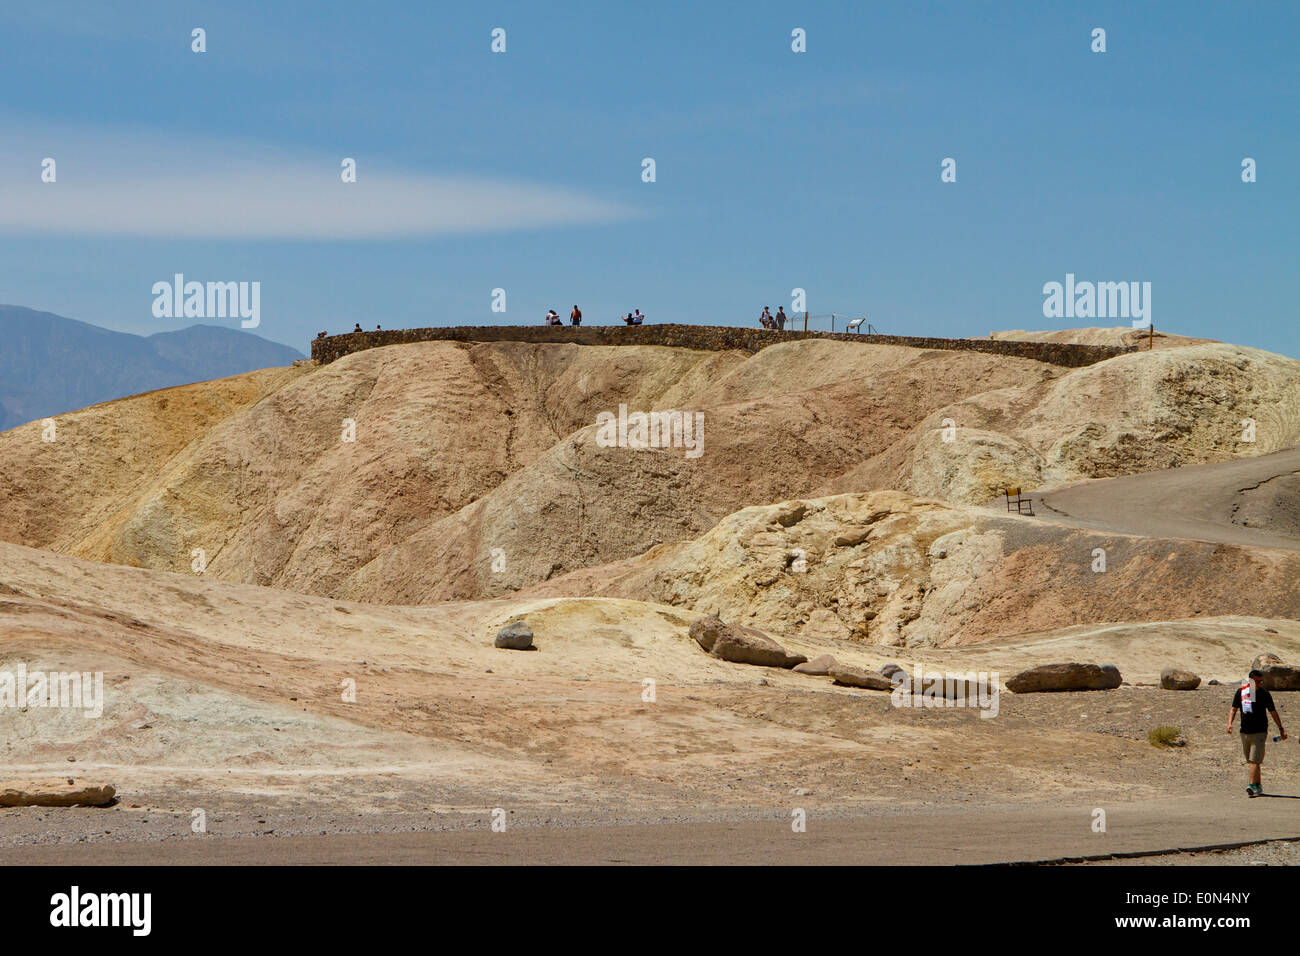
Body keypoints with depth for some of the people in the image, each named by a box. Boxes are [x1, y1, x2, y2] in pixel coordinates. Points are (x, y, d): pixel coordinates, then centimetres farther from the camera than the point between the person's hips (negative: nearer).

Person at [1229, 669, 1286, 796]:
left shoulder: (1264, 694, -3)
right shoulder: (1240, 692, 6)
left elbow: (1273, 712, 3)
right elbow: (1234, 709, 8)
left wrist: (1281, 729, 4)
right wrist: (1229, 723, -10)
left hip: (1260, 732, -4)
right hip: (1245, 732, 4)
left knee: (1254, 760, -15)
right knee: (1250, 761, 10)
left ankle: (1251, 785, -23)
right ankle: (1258, 785, 21)